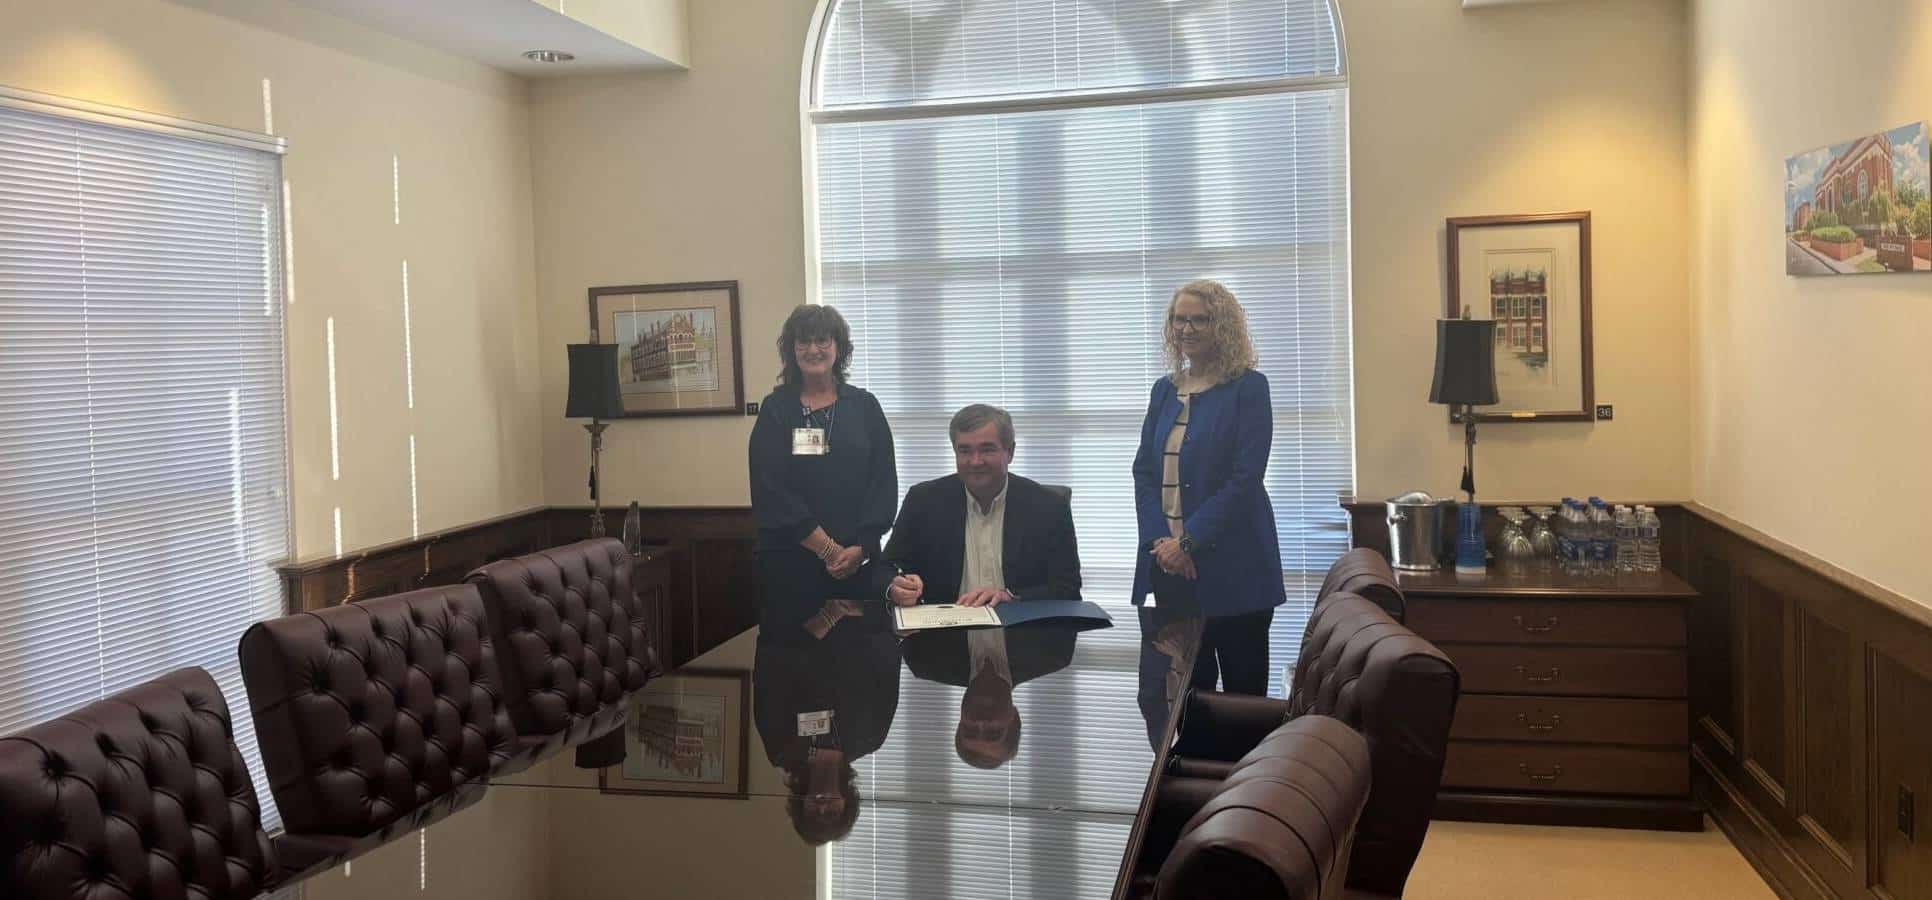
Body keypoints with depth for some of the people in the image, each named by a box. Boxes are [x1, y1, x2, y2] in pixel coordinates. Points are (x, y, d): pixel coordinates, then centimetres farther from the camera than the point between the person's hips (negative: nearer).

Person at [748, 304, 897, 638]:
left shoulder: (864, 406, 8)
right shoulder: (775, 409, 4)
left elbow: (884, 483, 4)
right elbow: (770, 489, -4)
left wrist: (860, 548, -10)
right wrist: (827, 547, -11)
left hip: (858, 559, 1)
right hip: (789, 560, -1)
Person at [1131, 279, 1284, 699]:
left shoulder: (1249, 388, -3)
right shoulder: (1164, 390, 13)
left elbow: (1245, 478, -11)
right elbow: (1143, 471, 10)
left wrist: (1189, 541, -16)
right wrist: (1159, 539, -6)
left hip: (1231, 566, -5)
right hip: (1167, 563, 5)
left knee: (1242, 689, 2)